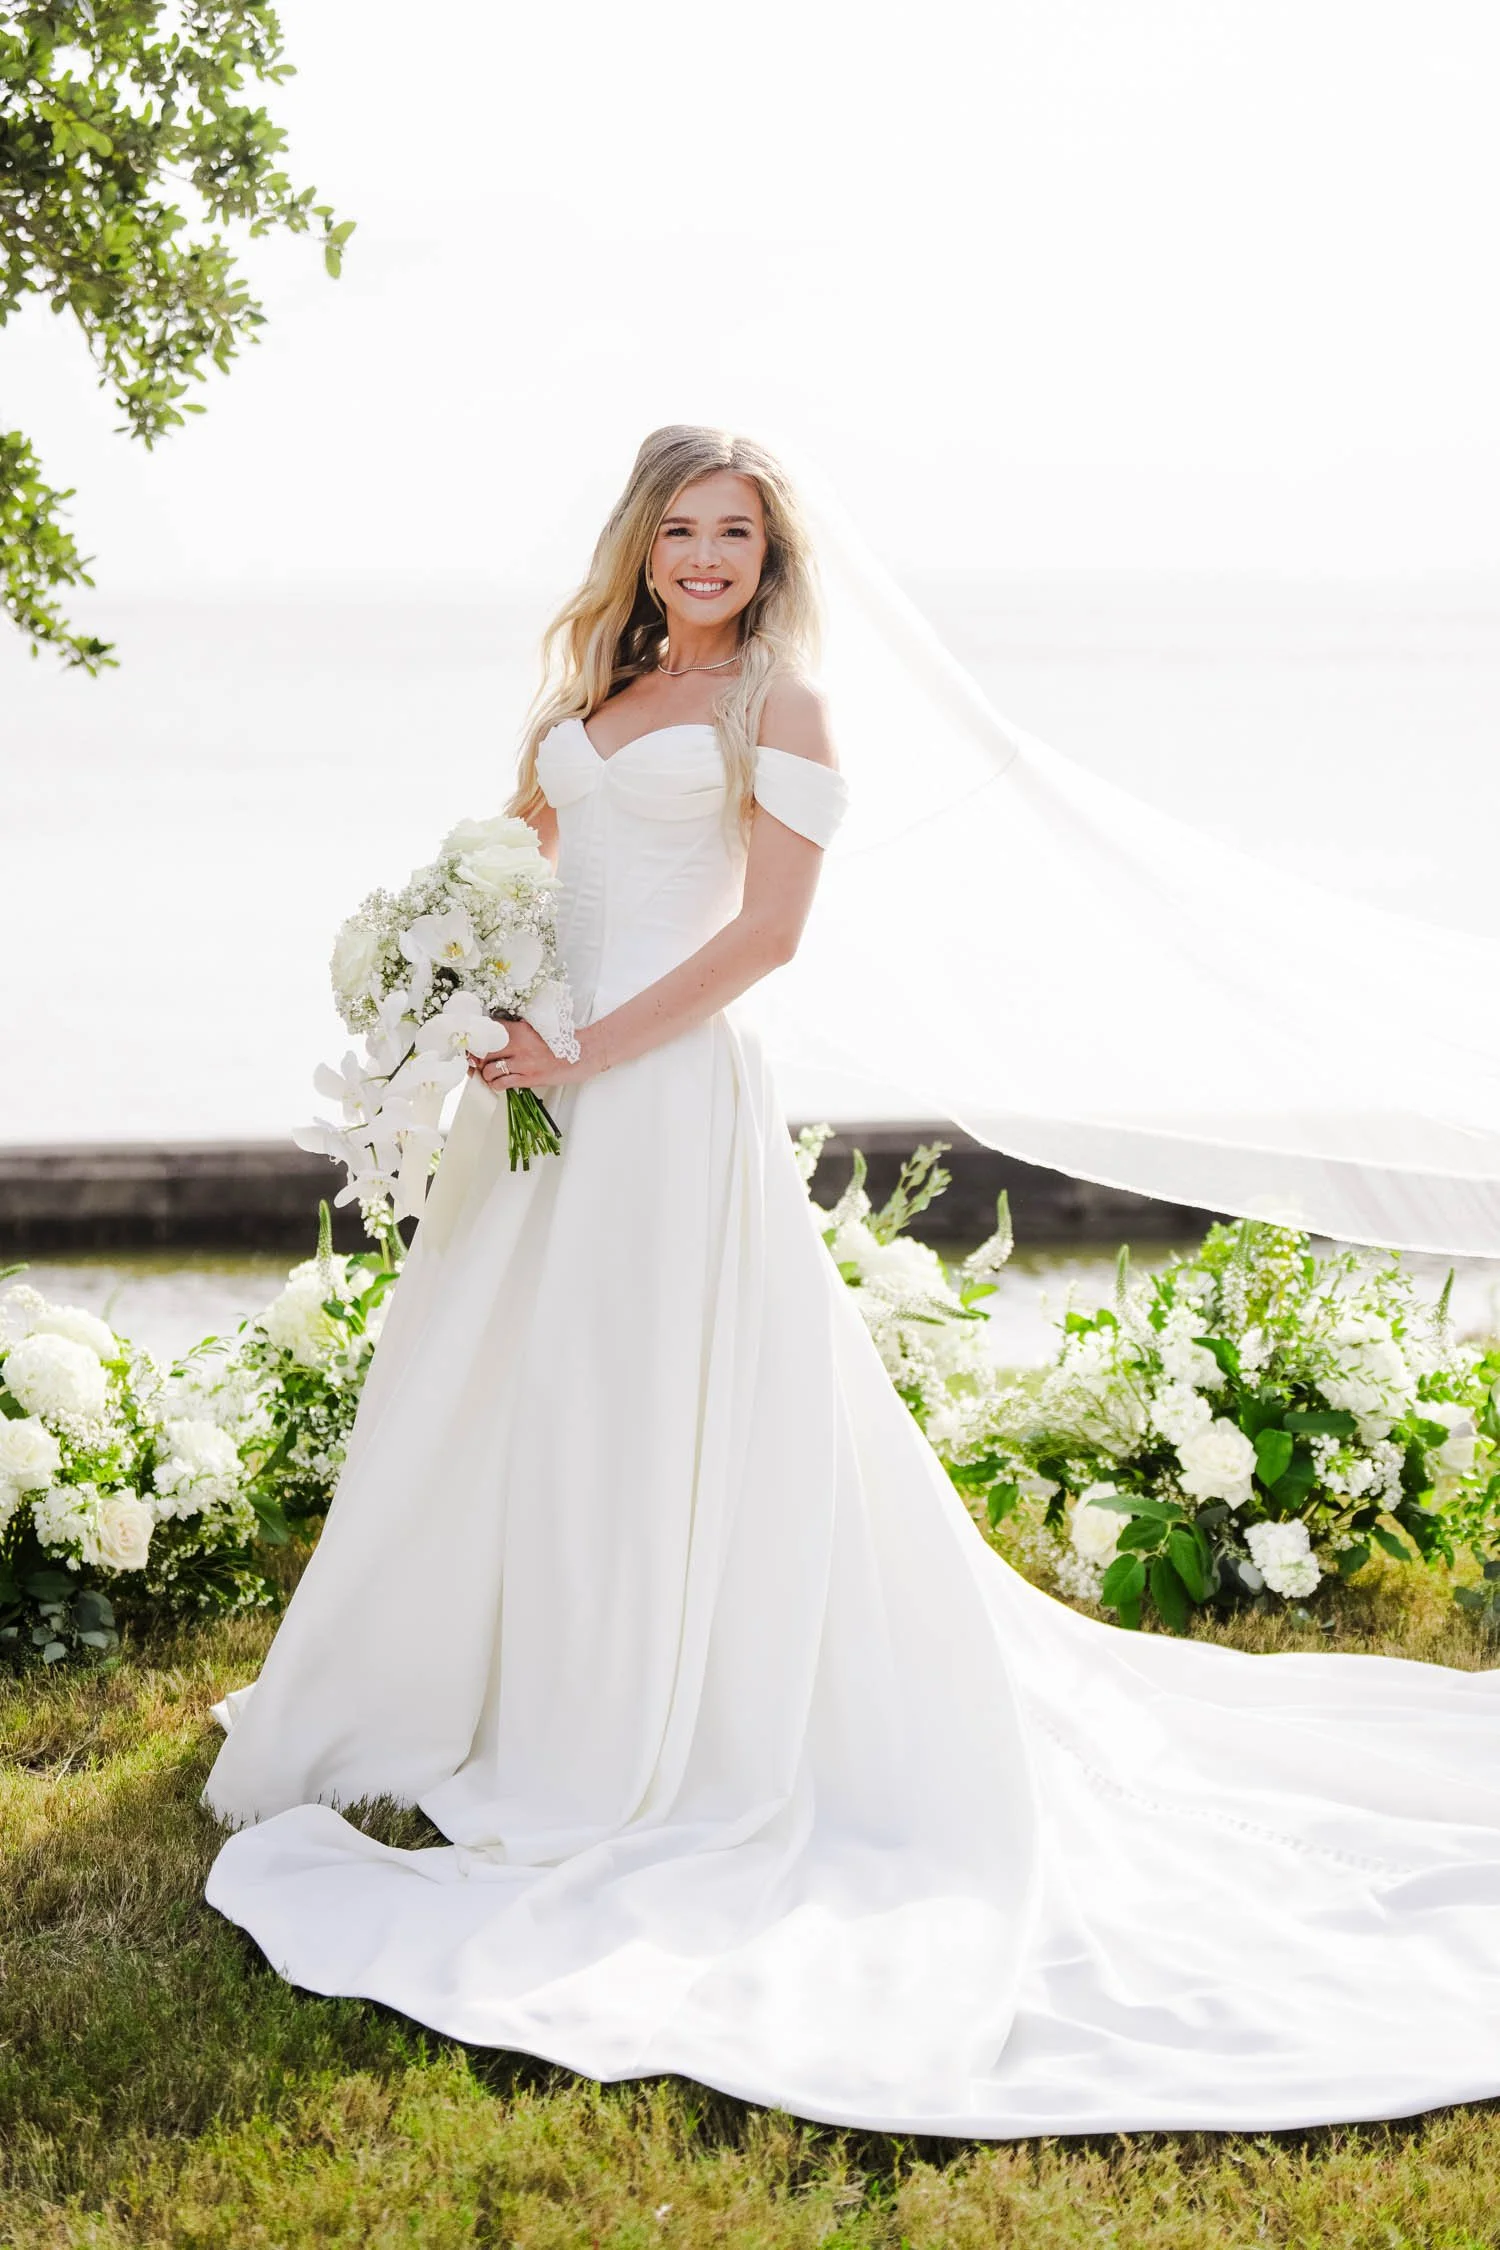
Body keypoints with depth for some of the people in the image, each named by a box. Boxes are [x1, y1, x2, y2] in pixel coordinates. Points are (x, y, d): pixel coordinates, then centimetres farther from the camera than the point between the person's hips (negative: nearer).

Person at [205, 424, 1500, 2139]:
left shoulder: (775, 707, -4)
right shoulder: (594, 691, 16)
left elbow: (766, 927, -12)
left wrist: (590, 1052, -17)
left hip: (665, 1097, -7)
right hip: (541, 1085, 7)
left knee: (646, 1409, -2)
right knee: (494, 1400, 13)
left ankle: (627, 1758, 10)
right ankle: (475, 1696, 29)